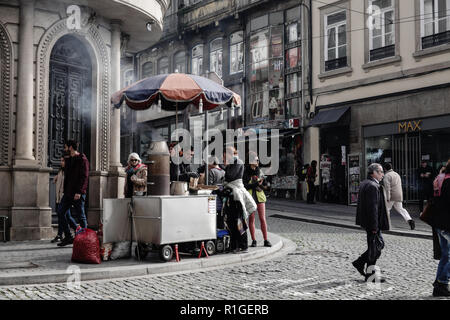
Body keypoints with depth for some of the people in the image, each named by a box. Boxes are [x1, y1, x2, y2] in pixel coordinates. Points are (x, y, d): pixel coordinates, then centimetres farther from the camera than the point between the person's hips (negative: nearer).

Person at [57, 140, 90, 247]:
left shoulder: (82, 160, -9)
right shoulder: (70, 160, 18)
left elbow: (84, 177, -17)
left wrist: (79, 192, -24)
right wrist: (65, 190, 17)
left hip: (78, 194, -9)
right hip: (68, 192, 9)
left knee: (80, 215, -2)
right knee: (61, 212, 5)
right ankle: (68, 237, 11)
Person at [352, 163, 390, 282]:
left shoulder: (364, 184, 12)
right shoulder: (373, 186, -20)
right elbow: (373, 207, -24)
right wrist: (374, 226, -22)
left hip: (366, 221, 10)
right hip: (372, 223, -10)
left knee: (379, 244, 19)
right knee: (374, 248, 1)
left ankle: (360, 263, 22)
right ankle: (370, 275, 10)